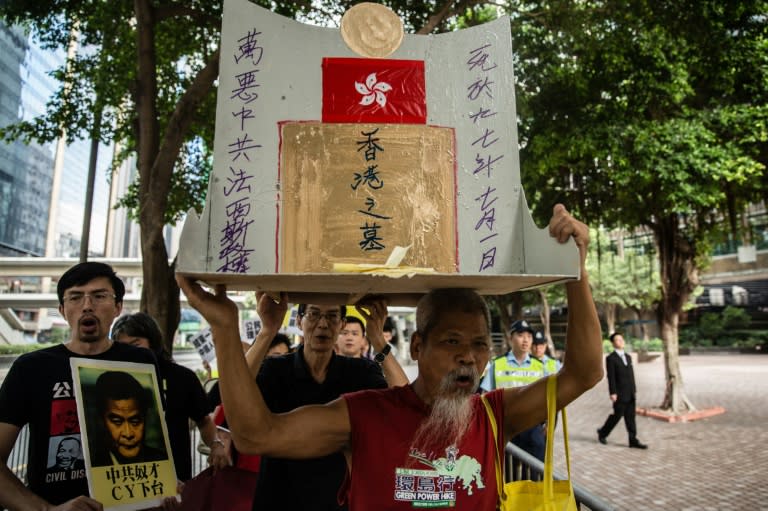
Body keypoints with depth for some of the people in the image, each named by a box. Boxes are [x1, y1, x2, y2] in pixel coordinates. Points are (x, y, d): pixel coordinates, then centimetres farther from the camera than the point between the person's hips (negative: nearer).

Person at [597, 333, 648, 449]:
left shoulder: (628, 357, 14)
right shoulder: (610, 358, -8)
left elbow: (631, 375, 16)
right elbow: (611, 377, -13)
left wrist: (634, 390, 13)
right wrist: (612, 393, -16)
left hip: (630, 394, 6)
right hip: (619, 394, -6)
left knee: (630, 417, 5)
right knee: (617, 415, 0)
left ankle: (633, 440, 8)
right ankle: (602, 433, 19)